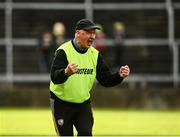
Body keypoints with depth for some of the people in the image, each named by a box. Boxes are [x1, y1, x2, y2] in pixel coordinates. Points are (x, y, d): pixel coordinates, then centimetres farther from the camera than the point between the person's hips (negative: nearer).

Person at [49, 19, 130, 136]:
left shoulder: (95, 54, 1)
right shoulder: (63, 51, -17)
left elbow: (106, 80, 0)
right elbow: (54, 78, -30)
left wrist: (119, 76, -20)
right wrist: (66, 72, -52)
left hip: (84, 104, 4)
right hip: (61, 103, -4)